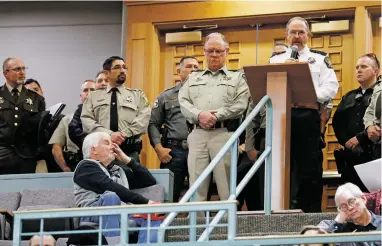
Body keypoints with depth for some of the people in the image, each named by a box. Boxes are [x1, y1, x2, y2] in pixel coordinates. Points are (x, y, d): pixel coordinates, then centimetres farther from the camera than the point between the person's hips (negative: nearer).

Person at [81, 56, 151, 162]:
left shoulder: (137, 95, 13)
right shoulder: (93, 96, 13)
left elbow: (144, 119, -1)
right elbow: (86, 121, 0)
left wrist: (124, 134, -15)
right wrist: (109, 135, -15)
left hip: (130, 152, 0)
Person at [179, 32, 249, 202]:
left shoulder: (237, 78, 13)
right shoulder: (193, 78, 22)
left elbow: (240, 105, -2)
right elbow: (183, 103, 9)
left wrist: (216, 116, -13)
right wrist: (199, 115, -11)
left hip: (224, 133, -2)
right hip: (197, 134, 3)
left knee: (227, 186, -6)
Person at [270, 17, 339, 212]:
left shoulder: (320, 58, 13)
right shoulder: (275, 60, 20)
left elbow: (331, 86, 1)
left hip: (308, 116, -2)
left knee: (310, 167, -4)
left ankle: (312, 213, -1)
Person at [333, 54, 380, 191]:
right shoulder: (349, 97, 23)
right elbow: (337, 121, 13)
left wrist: (360, 138, -15)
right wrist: (345, 141, -4)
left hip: (372, 154, -6)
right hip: (350, 156, 6)